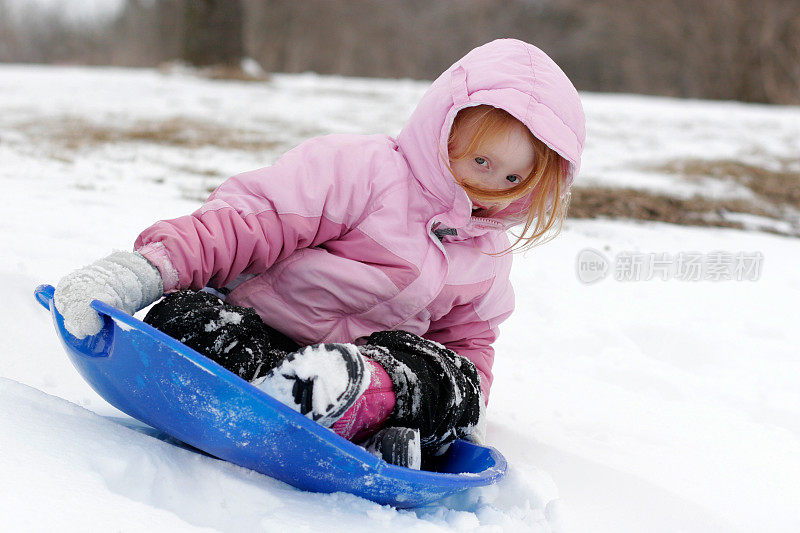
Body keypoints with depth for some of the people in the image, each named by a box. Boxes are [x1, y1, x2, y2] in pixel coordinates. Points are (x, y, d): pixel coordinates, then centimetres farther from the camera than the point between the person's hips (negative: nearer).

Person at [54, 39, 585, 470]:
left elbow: (469, 335, 23)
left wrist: (470, 409, 0)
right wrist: (146, 269, -30)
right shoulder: (360, 169, -9)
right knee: (183, 315, -35)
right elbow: (251, 220, -16)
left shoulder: (488, 256, 13)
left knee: (454, 378, -30)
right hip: (258, 334, -3)